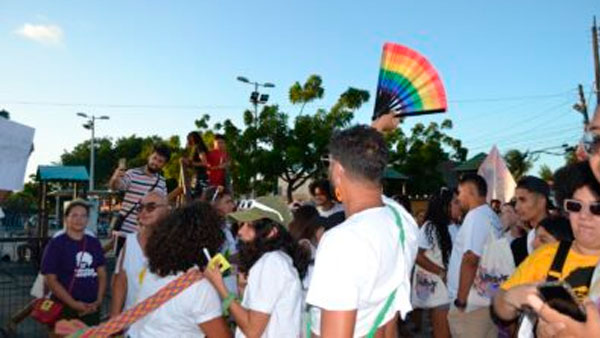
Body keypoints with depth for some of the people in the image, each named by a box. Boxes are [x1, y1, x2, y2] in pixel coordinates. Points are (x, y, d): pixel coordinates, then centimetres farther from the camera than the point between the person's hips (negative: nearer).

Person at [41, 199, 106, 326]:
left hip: (91, 308, 4)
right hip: (65, 308, -4)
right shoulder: (56, 244, -4)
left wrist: (98, 301, -2)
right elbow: (50, 280, -8)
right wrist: (74, 304, -13)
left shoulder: (94, 243, 9)